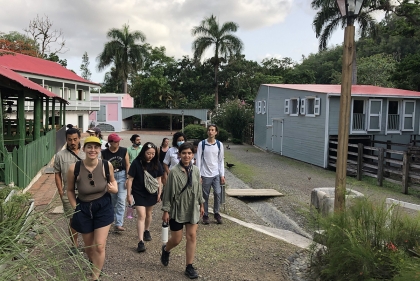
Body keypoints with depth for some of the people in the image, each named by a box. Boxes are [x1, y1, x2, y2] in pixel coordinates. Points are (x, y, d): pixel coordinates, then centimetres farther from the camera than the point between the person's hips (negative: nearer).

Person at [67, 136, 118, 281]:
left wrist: (115, 189, -14)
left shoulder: (107, 165, -14)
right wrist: (75, 208, -6)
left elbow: (112, 181, 7)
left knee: (99, 246, -4)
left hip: (103, 207, -1)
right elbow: (70, 190, 1)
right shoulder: (74, 168, -17)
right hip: (84, 209, 1)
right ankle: (94, 264, 50)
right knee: (88, 246, 18)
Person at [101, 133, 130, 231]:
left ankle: (118, 224, -9)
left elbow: (127, 165, 0)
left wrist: (128, 179, -6)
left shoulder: (123, 151, -4)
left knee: (121, 200, -10)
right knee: (113, 200, 12)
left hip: (122, 176, -1)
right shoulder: (104, 153, -4)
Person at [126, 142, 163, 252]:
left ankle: (146, 231, 43)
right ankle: (140, 242, -11)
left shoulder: (156, 164, -4)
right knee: (141, 215, -11)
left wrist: (159, 193, 6)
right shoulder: (136, 163, -15)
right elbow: (130, 179, -11)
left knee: (148, 214, 19)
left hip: (151, 193, 4)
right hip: (139, 193, -4)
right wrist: (129, 195, -11)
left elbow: (158, 179, 6)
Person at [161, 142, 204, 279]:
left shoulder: (196, 170, -3)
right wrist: (166, 211, -10)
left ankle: (189, 267, 17)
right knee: (176, 239, 8)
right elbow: (168, 192, -12)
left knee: (192, 237, 3)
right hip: (177, 210, -4)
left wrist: (201, 204, 14)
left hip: (192, 209, 4)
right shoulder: (174, 171, -17)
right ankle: (165, 249, 43)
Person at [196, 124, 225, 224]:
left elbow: (221, 160, 7)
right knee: (205, 196, 5)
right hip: (205, 174, -1)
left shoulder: (219, 144, 3)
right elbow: (198, 160, -3)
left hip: (216, 174, 1)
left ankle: (216, 213, 9)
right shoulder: (202, 144, -3)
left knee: (218, 193, -9)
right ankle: (205, 215, 17)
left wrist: (222, 175, 2)